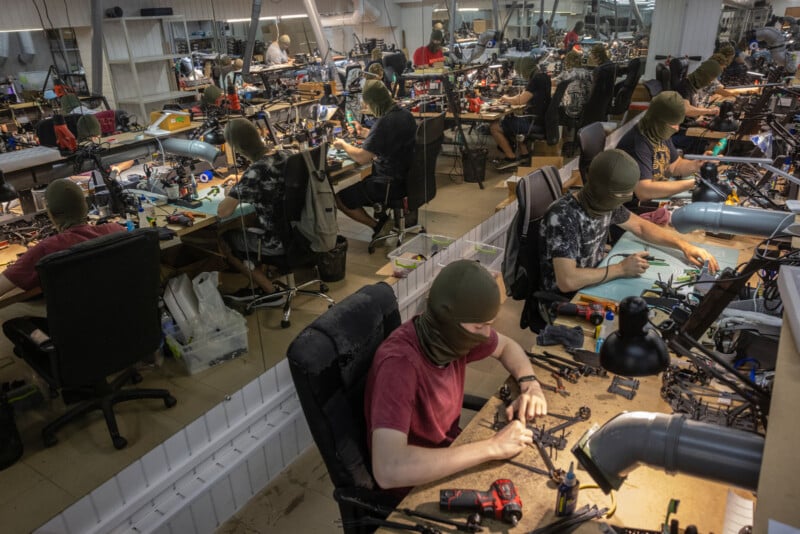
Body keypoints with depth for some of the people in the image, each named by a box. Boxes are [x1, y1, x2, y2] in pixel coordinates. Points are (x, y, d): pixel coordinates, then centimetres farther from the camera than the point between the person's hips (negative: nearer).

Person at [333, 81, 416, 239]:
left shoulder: (384, 122, -25)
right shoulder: (405, 114, 3)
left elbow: (361, 158, -22)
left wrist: (343, 145, -4)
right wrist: (365, 132, 19)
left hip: (392, 183, -9)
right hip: (408, 176, 9)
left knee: (340, 198, 0)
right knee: (361, 180, 33)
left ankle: (378, 225, 2)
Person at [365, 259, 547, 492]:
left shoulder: (453, 334, -13)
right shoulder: (399, 363, -34)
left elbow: (507, 346, 8)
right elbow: (388, 470, -45)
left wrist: (529, 384, -13)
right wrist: (492, 447, -39)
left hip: (450, 449, 6)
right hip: (416, 484, -6)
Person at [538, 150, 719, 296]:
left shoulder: (606, 202, -6)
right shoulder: (563, 217, -31)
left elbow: (640, 226, 13)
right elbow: (567, 281, -38)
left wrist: (684, 245, 0)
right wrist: (621, 269, -26)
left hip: (594, 283, 7)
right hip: (564, 301, -7)